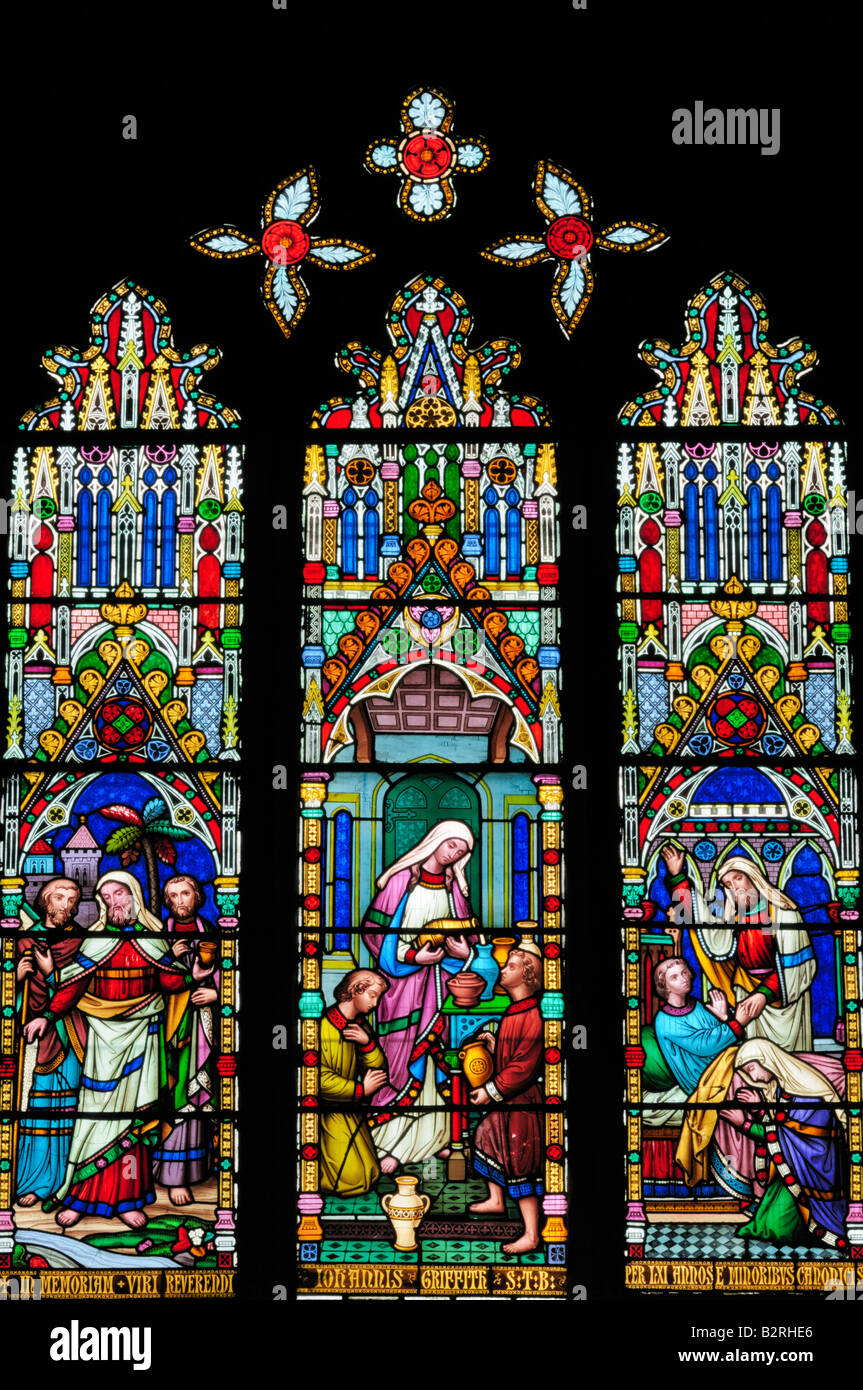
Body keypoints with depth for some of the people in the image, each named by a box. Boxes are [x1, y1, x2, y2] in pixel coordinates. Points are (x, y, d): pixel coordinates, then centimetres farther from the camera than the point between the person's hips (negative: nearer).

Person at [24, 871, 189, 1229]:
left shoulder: (153, 937, 6)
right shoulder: (96, 937, 3)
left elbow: (170, 979, 5)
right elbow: (72, 983, -2)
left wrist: (193, 977, -8)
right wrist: (48, 1016, -10)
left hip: (140, 1034, 1)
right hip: (103, 1034, -1)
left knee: (134, 1112, 0)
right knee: (97, 1111, -2)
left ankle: (126, 1198, 8)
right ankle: (79, 1197, 6)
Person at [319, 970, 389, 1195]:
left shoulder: (361, 1027, 8)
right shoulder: (324, 1026, -19)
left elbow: (379, 1071, 3)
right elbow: (320, 1079, -24)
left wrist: (367, 1042, -15)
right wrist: (361, 1090, -14)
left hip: (351, 1113, 8)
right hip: (328, 1114, -8)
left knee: (369, 1175, 8)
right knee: (350, 1181, -12)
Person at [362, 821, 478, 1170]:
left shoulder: (453, 886, 7)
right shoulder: (401, 879, -5)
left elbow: (467, 932, 15)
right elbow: (373, 928, -6)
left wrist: (465, 952, -7)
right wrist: (414, 956, -13)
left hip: (440, 980, 4)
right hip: (403, 980, -4)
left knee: (435, 1054, 6)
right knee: (400, 1056, -4)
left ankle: (433, 1135, 15)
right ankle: (390, 1142, 2)